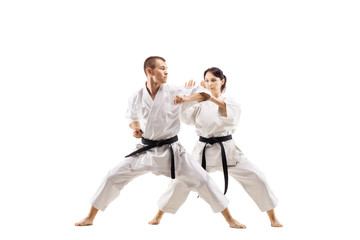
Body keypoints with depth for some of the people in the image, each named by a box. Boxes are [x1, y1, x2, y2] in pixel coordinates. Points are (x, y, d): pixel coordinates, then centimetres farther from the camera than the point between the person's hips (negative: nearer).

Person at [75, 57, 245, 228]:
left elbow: (205, 94, -8)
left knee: (202, 180, -8)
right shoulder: (137, 98, -3)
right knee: (113, 177, -2)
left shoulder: (173, 93, -9)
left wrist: (186, 98, -26)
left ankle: (230, 220, 6)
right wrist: (136, 128, -3)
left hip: (170, 151, -1)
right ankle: (90, 218, 15)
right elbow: (131, 117, 18)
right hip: (146, 151, 2)